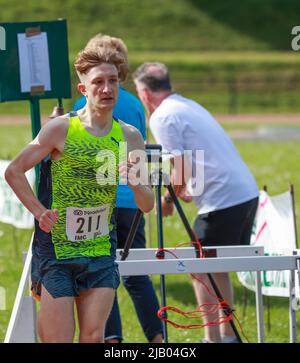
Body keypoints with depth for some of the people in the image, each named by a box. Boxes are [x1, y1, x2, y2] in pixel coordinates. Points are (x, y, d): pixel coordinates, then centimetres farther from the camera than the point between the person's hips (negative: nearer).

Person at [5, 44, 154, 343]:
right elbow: (14, 171, -1)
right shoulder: (61, 129, -6)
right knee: (59, 339, -7)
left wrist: (136, 184, -15)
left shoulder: (130, 137, 5)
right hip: (56, 248, -3)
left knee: (93, 336, -4)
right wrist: (40, 212, -12)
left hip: (101, 250, 3)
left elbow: (147, 206, 7)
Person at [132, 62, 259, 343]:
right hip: (247, 192, 9)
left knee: (201, 269, 0)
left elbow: (182, 168, -14)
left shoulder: (162, 117, -8)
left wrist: (168, 198, 1)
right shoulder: (189, 106, 21)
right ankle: (227, 335, 22)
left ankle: (212, 339, -1)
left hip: (222, 200, -9)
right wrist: (182, 190, 29)